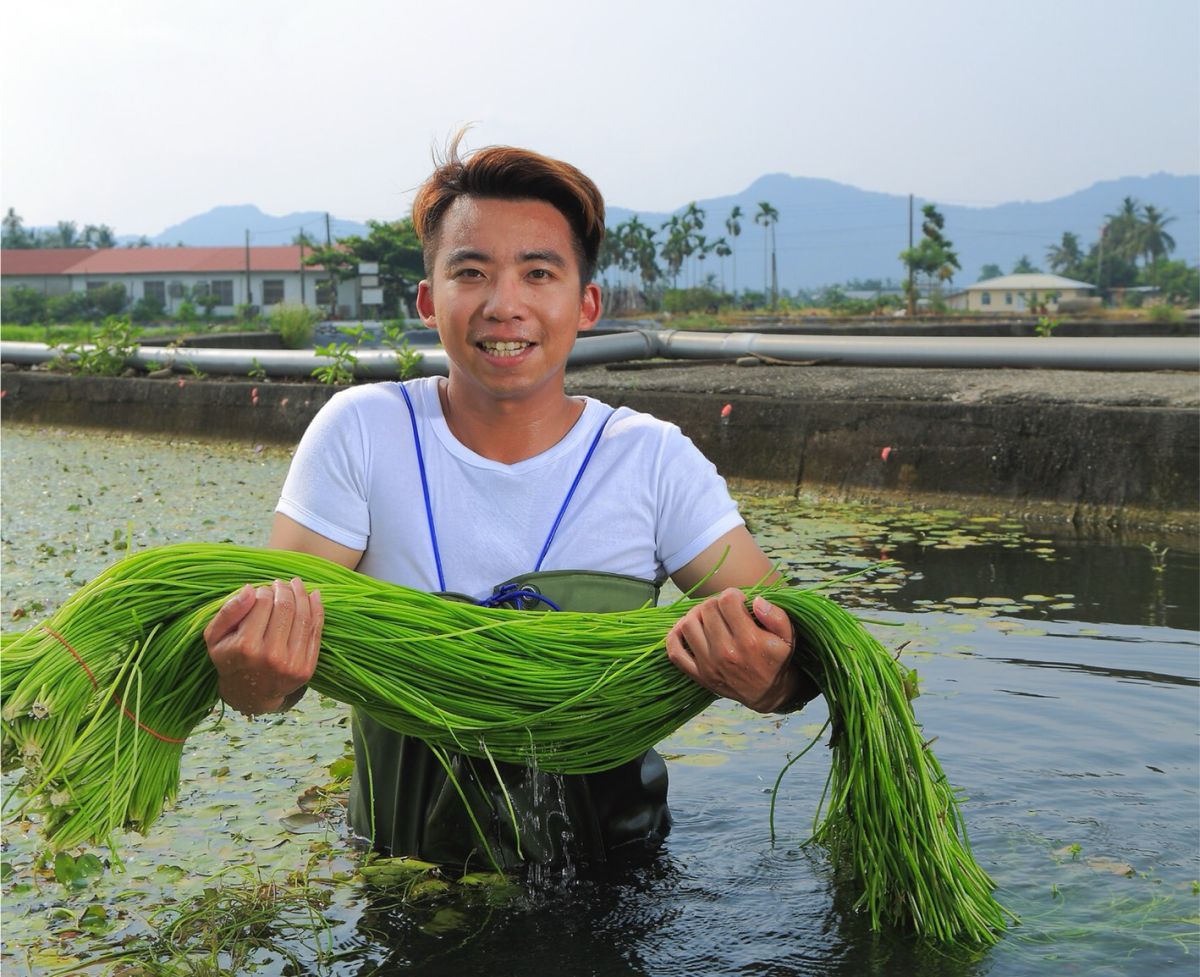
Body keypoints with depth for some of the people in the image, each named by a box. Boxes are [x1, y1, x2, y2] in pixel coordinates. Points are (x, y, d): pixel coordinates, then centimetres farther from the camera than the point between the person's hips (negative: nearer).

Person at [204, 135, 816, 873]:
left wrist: (767, 682, -29)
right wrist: (254, 682, -31)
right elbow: (271, 636, -7)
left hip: (608, 862, 0)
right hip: (403, 862, 1)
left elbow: (790, 641, -5)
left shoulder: (654, 460, -3)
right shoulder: (362, 434, -4)